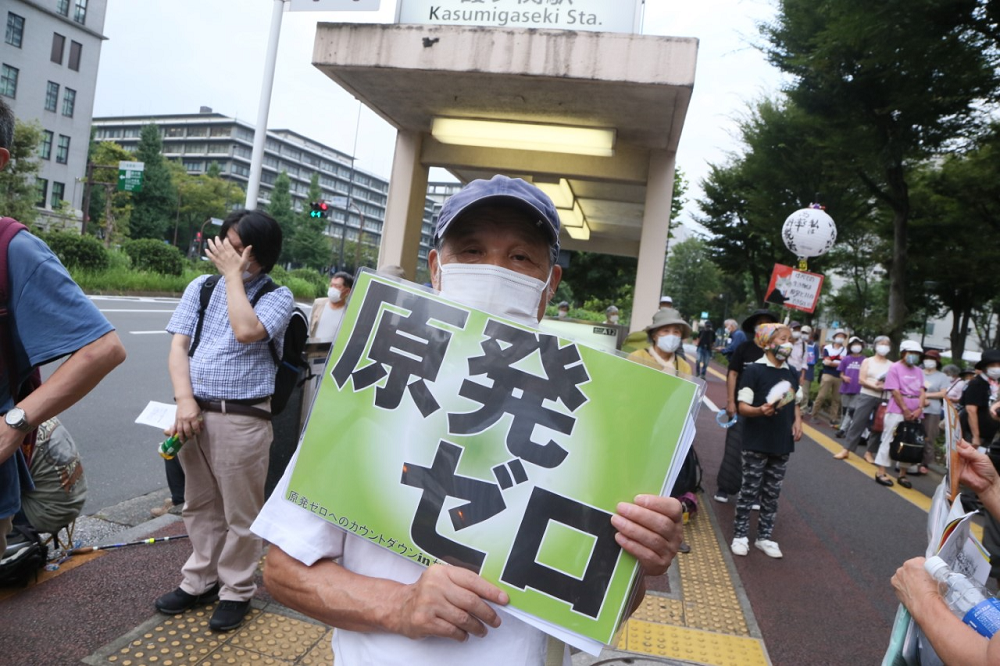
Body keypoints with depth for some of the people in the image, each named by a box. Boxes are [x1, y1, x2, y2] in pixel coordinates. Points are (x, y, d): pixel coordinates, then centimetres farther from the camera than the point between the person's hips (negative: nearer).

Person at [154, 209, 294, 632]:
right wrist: (185, 401, -9)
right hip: (196, 411, 5)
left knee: (240, 513, 6)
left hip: (243, 419, -4)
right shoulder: (201, 288, 10)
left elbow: (247, 331, -22)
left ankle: (236, 592, 25)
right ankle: (200, 581, 36)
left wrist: (234, 275, -11)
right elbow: (178, 346, 5)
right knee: (200, 505, 18)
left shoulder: (277, 296, -3)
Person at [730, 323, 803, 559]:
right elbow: (743, 407, -13)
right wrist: (760, 410, -34)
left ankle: (765, 537, 22)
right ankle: (740, 535, 13)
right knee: (750, 490, 1)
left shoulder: (792, 374, 9)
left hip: (782, 443, 6)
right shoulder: (754, 370, -11)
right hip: (757, 443, -5)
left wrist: (797, 421, 2)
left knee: (772, 493, 11)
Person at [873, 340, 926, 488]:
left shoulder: (918, 371, 13)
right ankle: (880, 472, -1)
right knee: (889, 440, -4)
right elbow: (895, 392, -10)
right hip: (897, 411, -6)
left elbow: (921, 391, 6)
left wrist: (919, 409, -9)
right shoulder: (895, 367, -4)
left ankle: (903, 474, 16)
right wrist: (905, 410, -13)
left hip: (914, 413, 6)